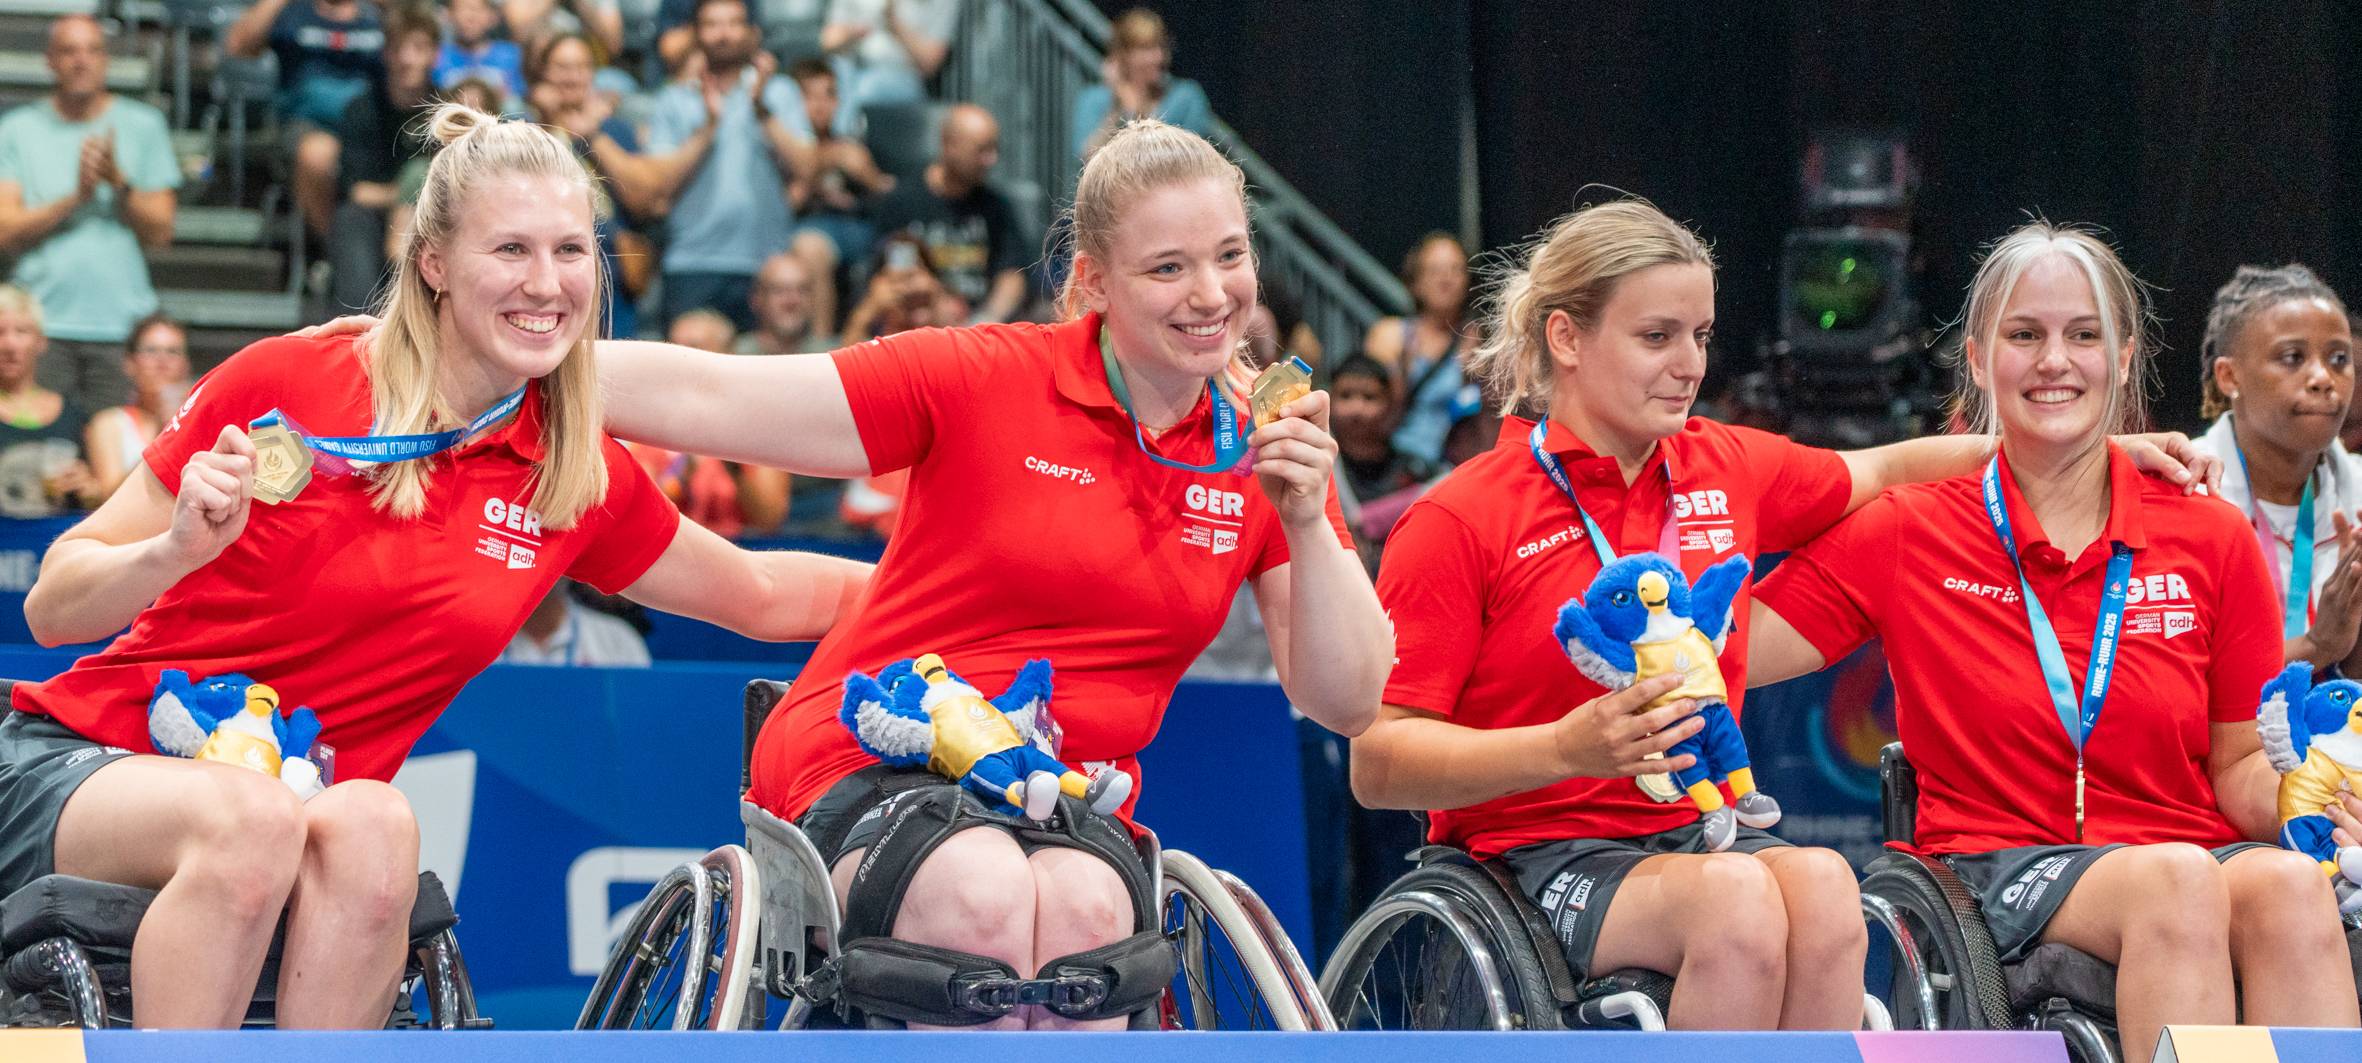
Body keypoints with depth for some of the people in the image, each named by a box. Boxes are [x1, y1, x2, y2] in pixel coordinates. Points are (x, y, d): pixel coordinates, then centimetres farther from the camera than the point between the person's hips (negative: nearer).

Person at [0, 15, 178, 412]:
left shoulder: (143, 125, 9)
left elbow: (160, 233, 5)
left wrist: (119, 182, -10)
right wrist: (76, 197, -12)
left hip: (122, 324, 0)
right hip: (43, 326, 0)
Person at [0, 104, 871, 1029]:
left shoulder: (579, 479, 3)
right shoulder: (280, 386, -8)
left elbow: (763, 595, 23)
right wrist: (180, 549, -22)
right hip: (79, 770, -3)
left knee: (372, 827, -33)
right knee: (252, 820, -37)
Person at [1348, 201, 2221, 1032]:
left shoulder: (1728, 469, 12)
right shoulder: (1460, 519, -4)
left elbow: (1881, 472, 33)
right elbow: (1378, 763, -8)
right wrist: (1566, 749, -22)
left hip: (1705, 831, 5)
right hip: (1540, 852, -5)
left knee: (1820, 881, -30)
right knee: (1737, 897, -34)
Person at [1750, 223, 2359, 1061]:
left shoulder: (2213, 541, 9)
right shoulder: (1907, 532, 5)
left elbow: (2239, 764, 13)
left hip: (2195, 849, 2)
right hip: (2000, 860, -2)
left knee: (2286, 884, -35)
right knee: (2177, 878, -36)